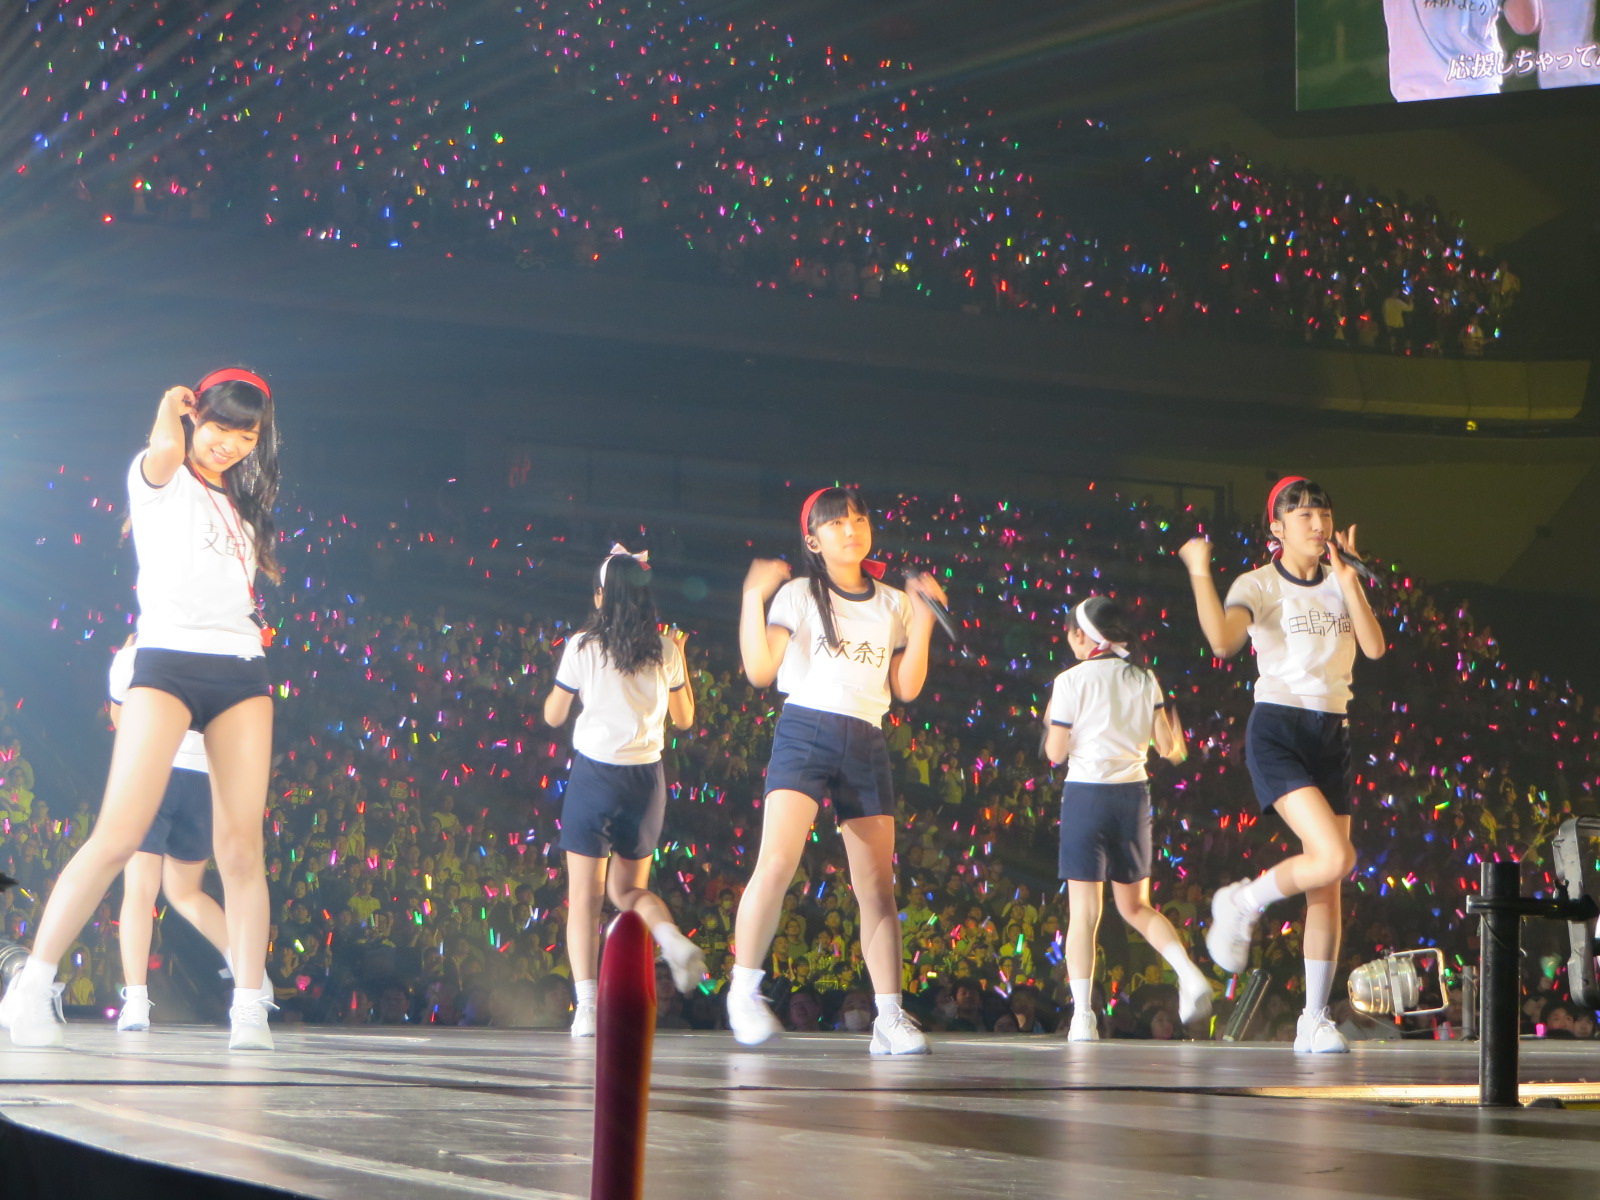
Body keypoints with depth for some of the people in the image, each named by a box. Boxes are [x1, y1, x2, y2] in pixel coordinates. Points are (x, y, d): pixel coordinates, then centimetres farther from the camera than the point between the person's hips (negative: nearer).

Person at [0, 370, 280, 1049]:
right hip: (168, 658, -6)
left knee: (241, 846, -2)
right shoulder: (159, 478, 4)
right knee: (119, 834, -15)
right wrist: (174, 403, -1)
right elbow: (165, 447, -19)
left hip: (241, 671, 6)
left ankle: (249, 1007, -1)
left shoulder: (240, 505, 22)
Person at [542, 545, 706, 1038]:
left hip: (593, 772, -3)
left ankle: (587, 1006, -11)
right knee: (629, 889, 19)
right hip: (647, 776, 3)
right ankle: (673, 939, -11)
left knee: (584, 895, 0)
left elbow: (553, 715, 4)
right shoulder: (664, 650, 2)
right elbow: (685, 718, 14)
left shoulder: (583, 646, -5)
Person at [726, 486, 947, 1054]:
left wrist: (923, 621, 3)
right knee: (777, 864, -21)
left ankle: (890, 1018, 2)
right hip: (804, 733, -4)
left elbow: (907, 688, 11)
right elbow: (760, 671, -4)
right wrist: (754, 600, -13)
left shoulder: (893, 604, 16)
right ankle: (744, 990, -9)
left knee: (878, 888, 0)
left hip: (866, 745, 4)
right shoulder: (798, 595, 5)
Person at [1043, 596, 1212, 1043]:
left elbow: (1055, 753, -5)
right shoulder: (1145, 680, 6)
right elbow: (1168, 749, 4)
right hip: (1134, 794, 4)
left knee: (1084, 911, -1)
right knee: (1136, 906, 18)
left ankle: (1083, 1017, -8)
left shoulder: (1071, 682, -6)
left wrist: (1050, 720, 13)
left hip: (1086, 793, -4)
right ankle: (1189, 974, -4)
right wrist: (1176, 741, 25)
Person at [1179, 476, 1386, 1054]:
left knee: (1328, 890, 2)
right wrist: (1199, 570, -19)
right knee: (1334, 857, -24)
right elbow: (1223, 641, -23)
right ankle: (1240, 904, 3)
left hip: (1333, 735, 6)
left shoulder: (1340, 583, 12)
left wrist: (1347, 577, -8)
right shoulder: (1259, 585, -3)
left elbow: (1374, 647, -4)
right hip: (1277, 730, -5)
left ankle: (1314, 1020, 8)